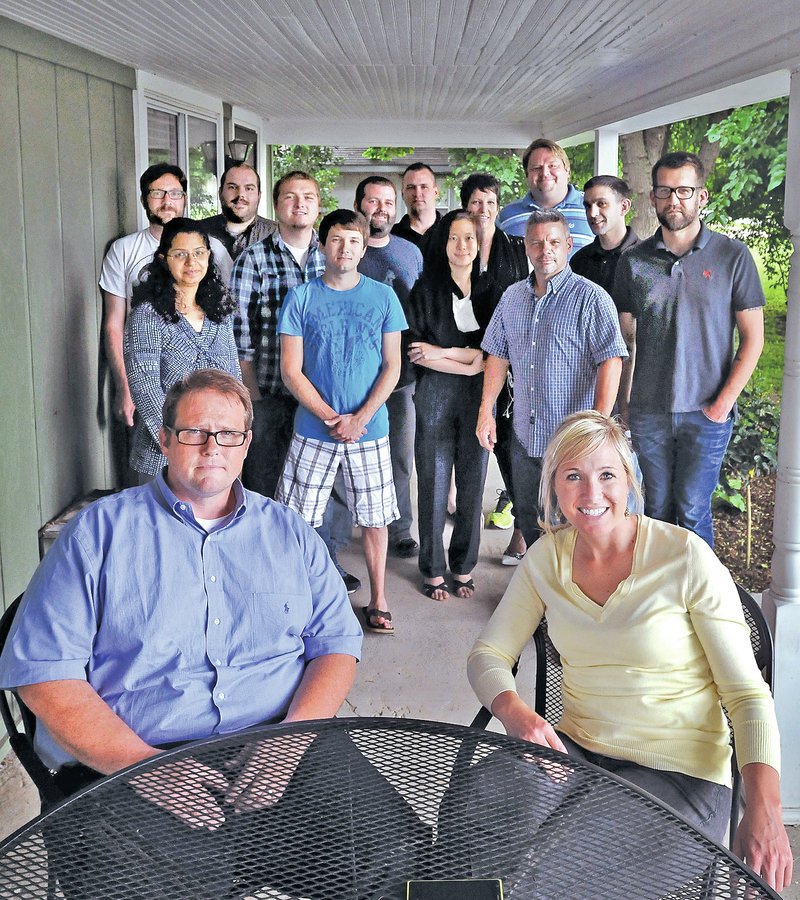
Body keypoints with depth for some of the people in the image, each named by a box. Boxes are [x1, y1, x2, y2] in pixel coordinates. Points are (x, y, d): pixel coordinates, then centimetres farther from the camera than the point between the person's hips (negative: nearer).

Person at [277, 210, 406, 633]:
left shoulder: (383, 296, 2)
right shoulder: (301, 297, 0)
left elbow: (392, 367, 1)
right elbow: (291, 369, -2)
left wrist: (359, 418, -11)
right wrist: (330, 418, -11)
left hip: (369, 429, 1)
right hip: (312, 429, 0)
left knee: (374, 517, 8)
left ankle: (378, 601, 21)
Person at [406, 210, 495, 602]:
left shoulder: (490, 290, 9)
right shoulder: (426, 289, 2)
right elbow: (415, 350, -6)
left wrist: (442, 352, -9)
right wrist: (469, 362, -10)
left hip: (480, 397, 2)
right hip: (435, 397, -2)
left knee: (472, 484, 6)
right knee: (434, 483, 1)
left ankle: (463, 567, 20)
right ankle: (433, 569, 14)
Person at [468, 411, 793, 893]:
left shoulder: (686, 558, -11)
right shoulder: (547, 558, 2)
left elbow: (748, 694, -10)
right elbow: (488, 654, 3)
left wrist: (764, 811, -25)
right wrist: (518, 714, -20)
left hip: (679, 769, -3)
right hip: (575, 747, 4)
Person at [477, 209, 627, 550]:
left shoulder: (591, 298, -10)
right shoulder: (512, 296, 9)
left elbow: (611, 361, -16)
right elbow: (498, 356, 14)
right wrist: (486, 412, 8)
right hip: (524, 435, 6)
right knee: (529, 522, 18)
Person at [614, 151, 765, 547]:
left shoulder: (732, 256, -2)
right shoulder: (633, 262, 4)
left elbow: (753, 339, -1)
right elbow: (627, 340, 9)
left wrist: (724, 402, -8)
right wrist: (623, 403, 5)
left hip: (706, 412, -2)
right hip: (647, 412, 2)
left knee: (692, 510, -1)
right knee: (657, 509, 11)